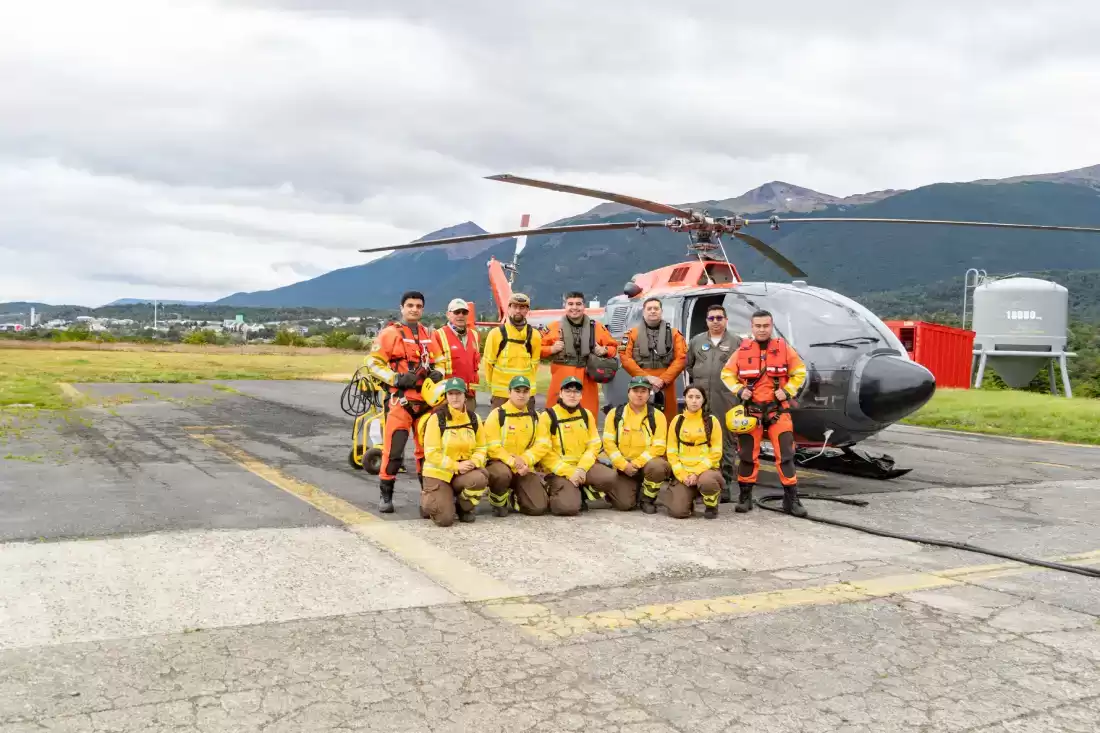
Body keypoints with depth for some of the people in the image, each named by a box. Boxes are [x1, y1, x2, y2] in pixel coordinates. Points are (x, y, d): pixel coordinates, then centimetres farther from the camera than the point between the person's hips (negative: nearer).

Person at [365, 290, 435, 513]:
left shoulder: (428, 334, 15)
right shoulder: (390, 333, -5)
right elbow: (373, 362, -8)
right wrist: (396, 378, -18)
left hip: (426, 399, 6)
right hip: (400, 399, -6)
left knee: (427, 448, 12)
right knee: (393, 449, -10)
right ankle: (386, 495, 0)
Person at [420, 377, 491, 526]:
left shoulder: (474, 418, 1)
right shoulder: (437, 418, -12)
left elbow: (481, 448, 6)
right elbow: (431, 453, -15)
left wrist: (473, 462, -16)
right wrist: (456, 466, -21)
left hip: (464, 472, 3)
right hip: (438, 473, -3)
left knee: (480, 478, -33)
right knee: (445, 519, -18)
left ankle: (464, 507, 1)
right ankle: (428, 499, 19)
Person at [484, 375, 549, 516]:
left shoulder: (535, 416, 7)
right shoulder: (497, 415, -8)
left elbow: (543, 445, -2)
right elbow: (493, 447, -14)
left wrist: (525, 460, -17)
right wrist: (512, 461, -23)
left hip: (524, 468, 4)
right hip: (499, 463, -4)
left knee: (539, 507, -12)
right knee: (502, 474, -41)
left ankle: (513, 498, 22)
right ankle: (498, 502, -7)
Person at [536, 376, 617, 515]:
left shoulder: (587, 415, 9)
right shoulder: (548, 416, -6)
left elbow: (594, 446, 6)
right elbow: (544, 451, -11)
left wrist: (582, 468, -11)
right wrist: (569, 472, -17)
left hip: (582, 467, 5)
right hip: (558, 471, -5)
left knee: (609, 477, -23)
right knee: (569, 506, -27)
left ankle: (580, 492, 3)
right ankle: (554, 491, 8)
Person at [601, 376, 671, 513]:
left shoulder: (657, 415, -3)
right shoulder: (615, 414, 1)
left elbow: (658, 447, -9)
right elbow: (608, 443, -4)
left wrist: (636, 463, -18)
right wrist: (624, 465, -15)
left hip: (646, 463, 0)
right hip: (623, 466, 0)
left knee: (656, 467, -37)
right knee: (624, 504, -19)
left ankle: (648, 498, -6)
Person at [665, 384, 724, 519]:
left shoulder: (712, 421, -1)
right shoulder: (677, 421, 4)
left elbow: (716, 453, -4)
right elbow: (671, 452, 3)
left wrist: (697, 472, -15)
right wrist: (682, 475, -9)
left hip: (706, 469, -1)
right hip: (682, 472, 1)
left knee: (706, 481, -39)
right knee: (678, 511, -19)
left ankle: (711, 505, -3)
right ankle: (688, 498, 18)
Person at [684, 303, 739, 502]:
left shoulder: (735, 343, 3)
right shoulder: (697, 341, 13)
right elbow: (689, 365, 22)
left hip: (726, 400, -3)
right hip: (700, 399, 3)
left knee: (726, 442, 0)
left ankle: (725, 485, 5)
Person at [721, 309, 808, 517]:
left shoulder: (784, 349, 0)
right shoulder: (742, 350, 1)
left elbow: (799, 372, 7)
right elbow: (727, 373, 8)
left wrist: (788, 391, -7)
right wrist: (738, 390, -7)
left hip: (778, 410, 0)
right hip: (750, 410, 0)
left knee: (785, 454, -2)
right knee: (747, 454, 5)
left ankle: (791, 499, 4)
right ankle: (745, 496, 17)